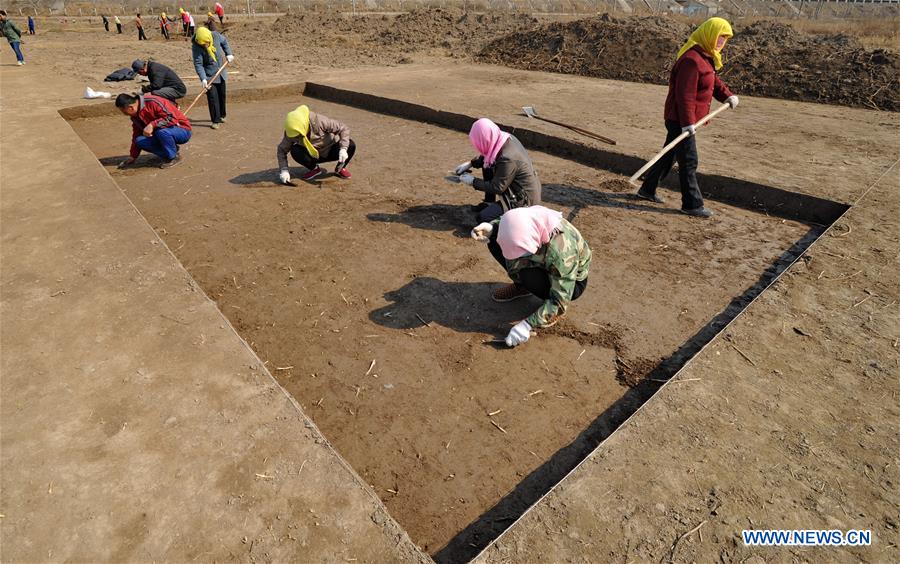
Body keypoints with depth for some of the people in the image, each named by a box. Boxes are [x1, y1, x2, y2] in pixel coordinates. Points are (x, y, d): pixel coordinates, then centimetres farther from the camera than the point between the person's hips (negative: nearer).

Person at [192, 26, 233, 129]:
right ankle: (215, 121, -4)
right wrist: (203, 79, -34)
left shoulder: (216, 35, -14)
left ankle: (221, 115, 36)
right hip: (209, 75, -5)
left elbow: (224, 42, 9)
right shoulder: (196, 47, -24)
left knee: (222, 95, 17)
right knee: (212, 97, -11)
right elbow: (198, 64, -25)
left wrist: (229, 54, 1)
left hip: (220, 72, 5)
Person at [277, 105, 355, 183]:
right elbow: (282, 150, -8)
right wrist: (284, 170, -22)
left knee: (351, 145, -28)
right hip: (313, 156, 2)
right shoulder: (291, 133, -20)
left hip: (330, 151, -1)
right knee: (295, 150, -29)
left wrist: (343, 149, -37)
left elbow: (344, 129, -25)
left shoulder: (320, 122, -30)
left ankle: (340, 168, 0)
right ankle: (314, 169, -2)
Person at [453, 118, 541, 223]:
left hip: (524, 200, -9)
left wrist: (473, 182, -10)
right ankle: (489, 203, 19)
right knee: (487, 167, 9)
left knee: (482, 217, -10)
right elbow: (485, 157, 15)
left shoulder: (507, 159, -31)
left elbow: (497, 188, -21)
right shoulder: (506, 138, -6)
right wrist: (470, 164, 4)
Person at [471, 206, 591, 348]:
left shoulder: (562, 250, -40)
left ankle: (554, 312, -8)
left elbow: (560, 301, -34)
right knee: (494, 241, -11)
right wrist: (491, 228, -23)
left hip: (573, 281, -5)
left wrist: (527, 324, -38)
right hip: (546, 265, 6)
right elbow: (504, 221, 0)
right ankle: (521, 287, 8)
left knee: (529, 275, -37)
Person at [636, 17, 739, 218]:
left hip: (678, 119, 11)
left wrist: (727, 96, 3)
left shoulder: (705, 58, 15)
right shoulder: (691, 59, -19)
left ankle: (647, 190, 30)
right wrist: (688, 122, -27)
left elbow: (714, 80, 21)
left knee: (669, 154, 18)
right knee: (689, 161, -5)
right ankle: (692, 204, 2)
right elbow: (685, 94, -24)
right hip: (680, 120, -11)